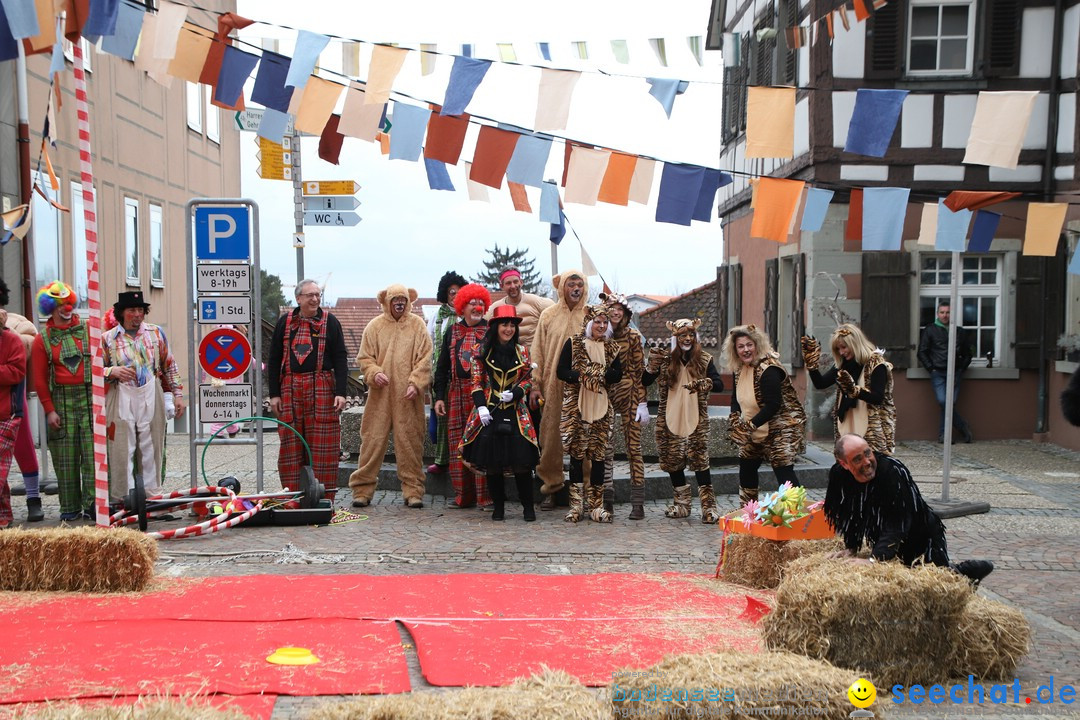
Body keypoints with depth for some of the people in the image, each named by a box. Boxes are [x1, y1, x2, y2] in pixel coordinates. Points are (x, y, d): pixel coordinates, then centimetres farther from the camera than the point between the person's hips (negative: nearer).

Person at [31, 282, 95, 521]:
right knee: (65, 456, 3)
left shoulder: (87, 330, 7)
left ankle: (92, 503, -2)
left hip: (89, 396, 0)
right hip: (61, 400, 0)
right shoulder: (42, 340, 6)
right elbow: (40, 379, 4)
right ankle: (70, 507, 11)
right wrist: (49, 409, -2)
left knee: (92, 453, -6)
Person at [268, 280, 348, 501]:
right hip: (290, 389, 2)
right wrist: (274, 394, 4)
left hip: (322, 388, -2)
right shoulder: (285, 322, 10)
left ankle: (325, 498, 4)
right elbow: (274, 360, 11)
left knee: (323, 445, -3)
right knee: (291, 445, 3)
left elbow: (340, 359, 0)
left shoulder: (329, 321, 5)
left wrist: (340, 392, -9)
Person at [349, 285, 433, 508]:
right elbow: (364, 358, 8)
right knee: (373, 440, 1)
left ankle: (413, 490, 11)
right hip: (380, 394, 1)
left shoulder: (417, 324, 5)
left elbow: (425, 358, 1)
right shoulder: (374, 326, 7)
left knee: (410, 442, 3)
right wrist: (374, 373, -12)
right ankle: (362, 489, 9)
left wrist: (415, 383, -10)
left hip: (408, 396, 0)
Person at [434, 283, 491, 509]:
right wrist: (439, 396, 7)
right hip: (457, 395, 4)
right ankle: (464, 495, 13)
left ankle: (485, 495, 1)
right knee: (458, 445, 4)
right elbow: (442, 367, 14)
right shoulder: (453, 331, 14)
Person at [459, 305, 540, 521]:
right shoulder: (482, 351, 3)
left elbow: (529, 379, 10)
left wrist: (515, 394, -8)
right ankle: (498, 505, 17)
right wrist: (481, 405, -9)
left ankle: (528, 506, 9)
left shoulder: (521, 351, 8)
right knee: (492, 461, 3)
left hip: (516, 412, 1)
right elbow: (476, 382, 3)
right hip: (489, 413, 0)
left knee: (522, 461, -4)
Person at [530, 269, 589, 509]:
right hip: (553, 388, 1)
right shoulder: (548, 315, 6)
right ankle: (551, 485, 15)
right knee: (551, 435, 3)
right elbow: (537, 352, 6)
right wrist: (534, 385, 0)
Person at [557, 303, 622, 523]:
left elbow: (618, 373, 4)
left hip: (601, 406, 3)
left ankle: (597, 505, 9)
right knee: (576, 453, -2)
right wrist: (581, 376, -17)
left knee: (599, 454, 2)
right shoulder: (572, 344, 2)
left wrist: (601, 375, -13)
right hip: (576, 406, -3)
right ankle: (576, 504, 5)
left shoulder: (611, 348, 12)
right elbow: (561, 371, -4)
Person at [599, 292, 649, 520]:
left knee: (633, 447, -1)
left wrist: (642, 402, -6)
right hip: (605, 395, 2)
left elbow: (640, 371, -1)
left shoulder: (633, 337, -1)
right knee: (604, 447, 3)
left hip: (629, 394, -2)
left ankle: (638, 503, 1)